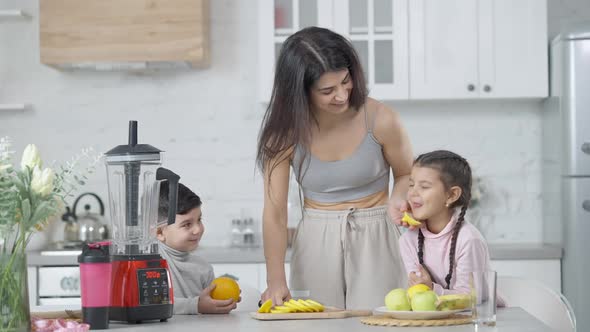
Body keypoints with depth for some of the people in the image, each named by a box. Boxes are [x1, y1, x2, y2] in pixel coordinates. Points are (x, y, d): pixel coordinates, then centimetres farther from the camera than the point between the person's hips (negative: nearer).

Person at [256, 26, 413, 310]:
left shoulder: (379, 120, -12)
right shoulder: (285, 133, -10)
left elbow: (406, 174, 7)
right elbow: (274, 211, -11)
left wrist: (398, 199, -17)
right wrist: (275, 281, -21)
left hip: (374, 240, -1)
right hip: (315, 242, 1)